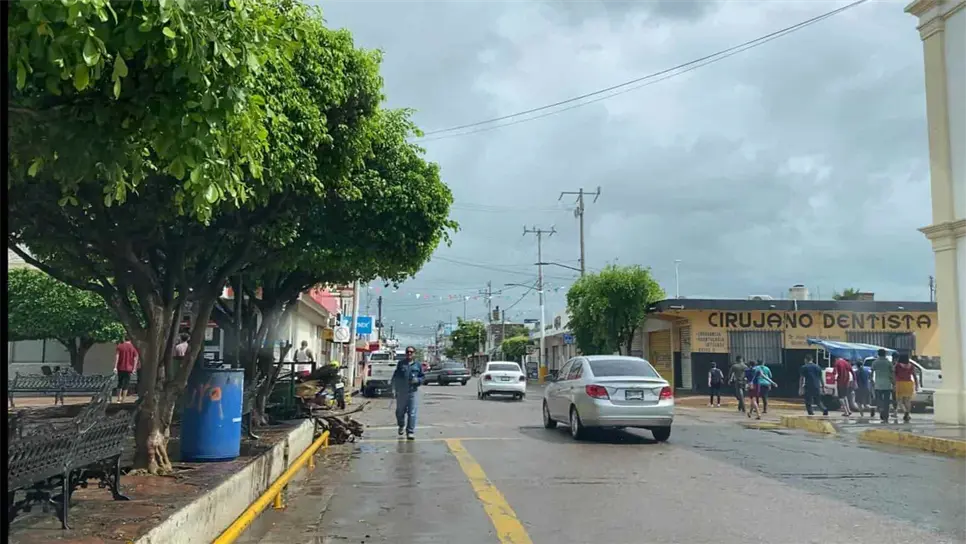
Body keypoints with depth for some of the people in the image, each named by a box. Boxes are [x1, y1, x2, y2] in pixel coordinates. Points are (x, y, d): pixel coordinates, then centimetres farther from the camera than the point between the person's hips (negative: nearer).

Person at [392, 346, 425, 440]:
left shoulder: (418, 365, 7)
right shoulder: (400, 364, 7)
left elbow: (423, 376, 11)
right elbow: (395, 377, 9)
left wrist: (418, 380, -11)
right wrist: (394, 389, 2)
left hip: (412, 392, -1)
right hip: (401, 392, 1)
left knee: (412, 413, -5)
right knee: (400, 411, 12)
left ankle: (410, 432, 0)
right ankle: (401, 426, 39)